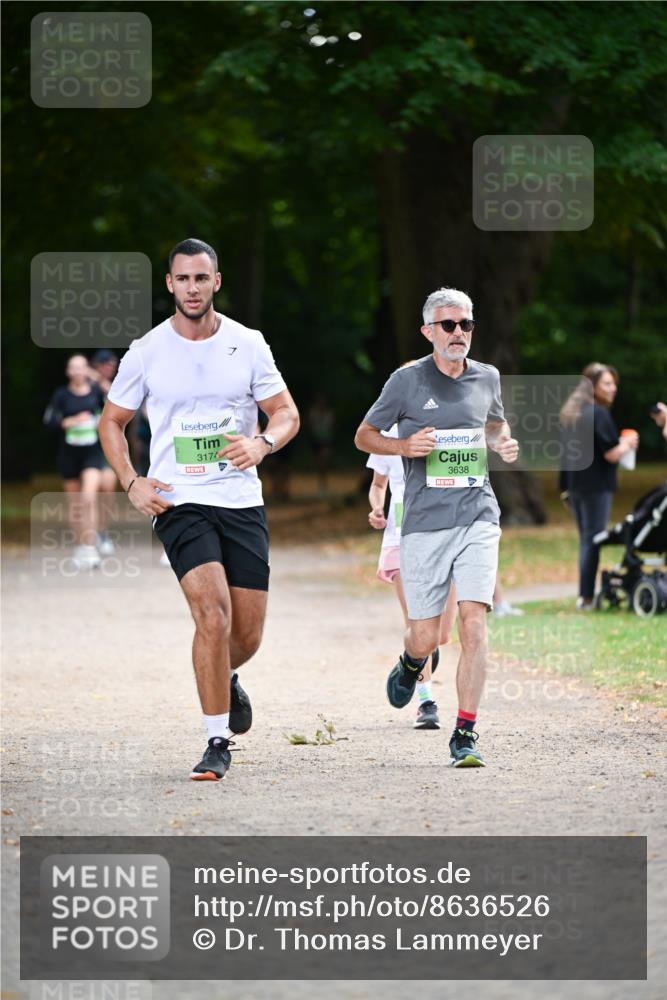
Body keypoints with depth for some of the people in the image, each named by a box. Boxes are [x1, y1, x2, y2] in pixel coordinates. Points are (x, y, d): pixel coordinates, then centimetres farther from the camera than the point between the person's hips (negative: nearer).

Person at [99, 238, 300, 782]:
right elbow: (112, 421, 12)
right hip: (179, 502, -2)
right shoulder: (147, 351, 1)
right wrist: (132, 483, -2)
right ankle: (218, 743, -13)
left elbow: (287, 413, 8)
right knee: (213, 613, -21)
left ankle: (226, 679, 42)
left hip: (242, 502, 2)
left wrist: (262, 443, -15)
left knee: (247, 637, 4)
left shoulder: (248, 345, 3)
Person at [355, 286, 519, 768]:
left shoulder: (487, 378, 9)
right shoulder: (408, 380, -1)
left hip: (478, 517, 2)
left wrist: (506, 444, 7)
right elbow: (364, 435, 9)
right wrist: (403, 446, -11)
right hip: (424, 524, -1)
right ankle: (412, 664, 39)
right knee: (425, 636, 0)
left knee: (474, 622, -14)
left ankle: (465, 735, -10)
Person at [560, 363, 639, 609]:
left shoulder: (570, 412, 13)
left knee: (585, 539, 14)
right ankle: (587, 597, -7)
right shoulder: (598, 413, -14)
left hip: (573, 484, 8)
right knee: (592, 540, -5)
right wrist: (627, 445, 3)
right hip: (596, 485, -8)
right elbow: (611, 454, -17)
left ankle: (585, 595, 14)